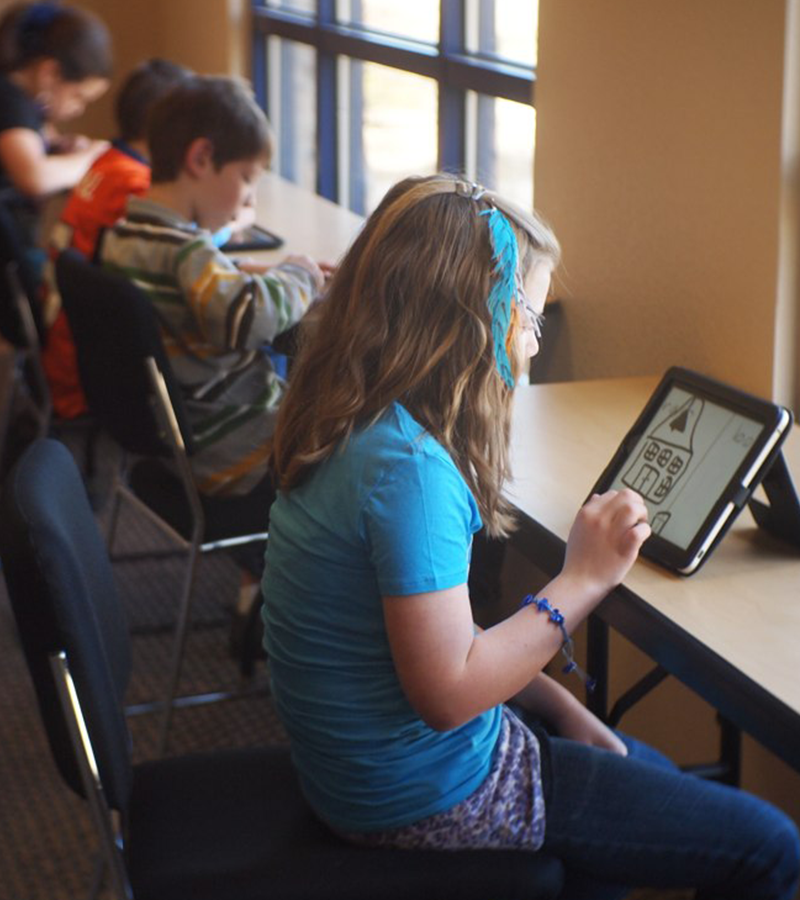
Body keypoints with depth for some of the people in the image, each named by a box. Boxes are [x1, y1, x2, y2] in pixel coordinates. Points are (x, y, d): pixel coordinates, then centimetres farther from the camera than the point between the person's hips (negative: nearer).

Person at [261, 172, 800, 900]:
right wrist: (582, 580, -18)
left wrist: (558, 706, 8)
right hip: (426, 795, -10)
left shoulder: (359, 427, 3)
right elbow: (446, 691, -26)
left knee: (659, 779, 30)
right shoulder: (408, 466, -28)